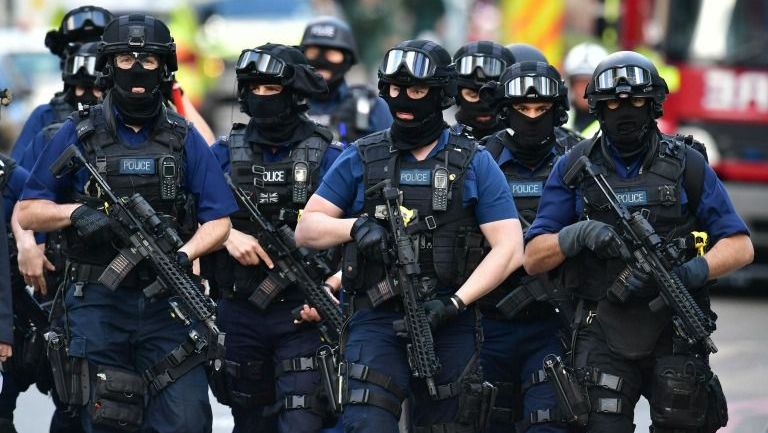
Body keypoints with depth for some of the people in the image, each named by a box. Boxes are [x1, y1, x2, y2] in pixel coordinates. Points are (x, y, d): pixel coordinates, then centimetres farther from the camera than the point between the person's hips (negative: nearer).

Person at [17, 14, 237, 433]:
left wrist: (184, 255, -16)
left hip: (167, 305, 1)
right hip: (98, 304, -1)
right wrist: (75, 212, -14)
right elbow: (27, 213, 6)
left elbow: (217, 221, 4)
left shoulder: (185, 140, 8)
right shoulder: (77, 136, 5)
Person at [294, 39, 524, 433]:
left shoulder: (474, 164, 4)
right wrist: (354, 227, -13)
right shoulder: (361, 160, 7)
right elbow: (306, 229, 8)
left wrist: (455, 302, -14)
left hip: (449, 327, 1)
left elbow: (509, 248, -2)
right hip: (376, 322, -1)